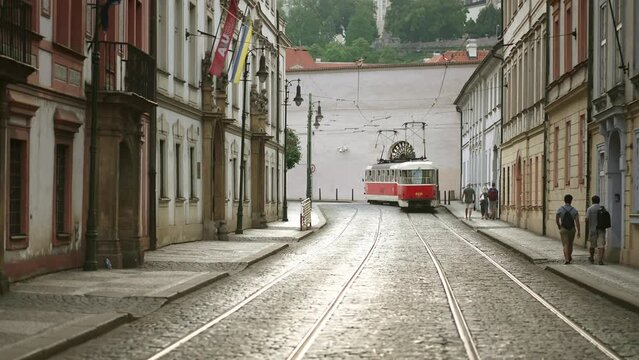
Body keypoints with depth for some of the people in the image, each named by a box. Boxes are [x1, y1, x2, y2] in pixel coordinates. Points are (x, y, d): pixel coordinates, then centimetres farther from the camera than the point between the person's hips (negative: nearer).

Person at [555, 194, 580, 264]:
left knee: (565, 245, -3)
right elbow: (577, 221, -14)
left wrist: (559, 226, 16)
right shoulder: (574, 210, -8)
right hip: (572, 229, 2)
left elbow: (557, 220, -5)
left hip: (563, 229, -2)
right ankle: (569, 257, 39)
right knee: (570, 243, 21)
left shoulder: (560, 209, -9)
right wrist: (579, 231, -12)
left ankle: (567, 259, -19)